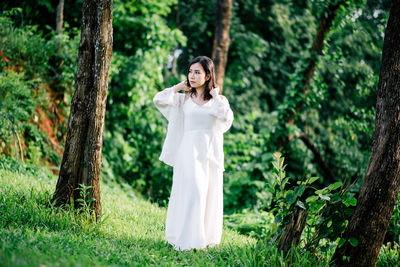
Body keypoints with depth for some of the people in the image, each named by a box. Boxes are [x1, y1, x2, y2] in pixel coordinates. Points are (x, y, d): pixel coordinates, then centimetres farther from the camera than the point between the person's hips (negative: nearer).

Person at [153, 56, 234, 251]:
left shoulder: (219, 100, 8)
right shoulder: (184, 99, 9)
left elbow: (227, 118, -12)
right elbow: (158, 99, -4)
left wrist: (216, 96, -4)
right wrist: (179, 87, 4)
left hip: (211, 152, 1)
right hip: (189, 151, -1)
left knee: (209, 194, 4)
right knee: (191, 191, -10)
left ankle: (206, 238, 16)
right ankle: (186, 239, -6)